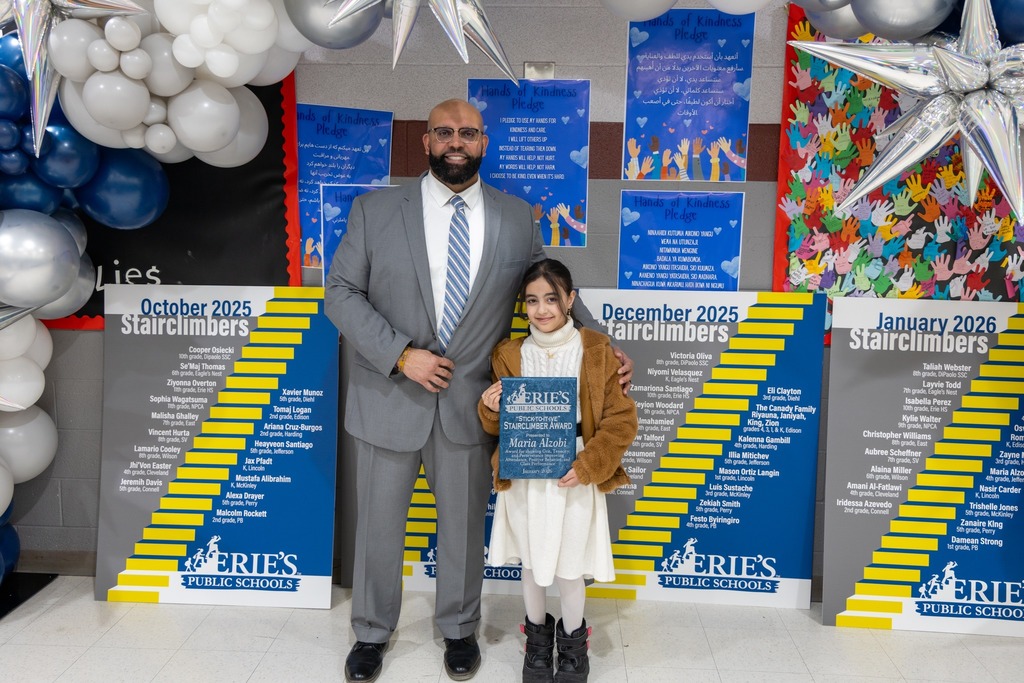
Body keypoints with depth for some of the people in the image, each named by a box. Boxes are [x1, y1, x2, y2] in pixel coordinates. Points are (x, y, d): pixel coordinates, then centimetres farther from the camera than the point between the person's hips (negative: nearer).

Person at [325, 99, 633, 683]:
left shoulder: (517, 218, 2)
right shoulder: (375, 209, -3)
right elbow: (341, 292, -4)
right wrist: (401, 355, -15)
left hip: (470, 403, 1)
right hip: (390, 398, 0)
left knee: (465, 525, 16)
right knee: (379, 523, 15)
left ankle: (459, 629, 40)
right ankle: (373, 633, 39)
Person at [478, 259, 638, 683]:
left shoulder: (596, 350, -5)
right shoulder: (510, 354, 2)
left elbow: (621, 418, -7)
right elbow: (500, 426, 6)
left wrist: (588, 465, -17)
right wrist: (490, 408, -17)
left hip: (574, 477, -2)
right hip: (524, 478, 2)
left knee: (569, 568, 8)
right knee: (531, 563, 15)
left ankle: (573, 642, 35)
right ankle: (537, 638, 39)